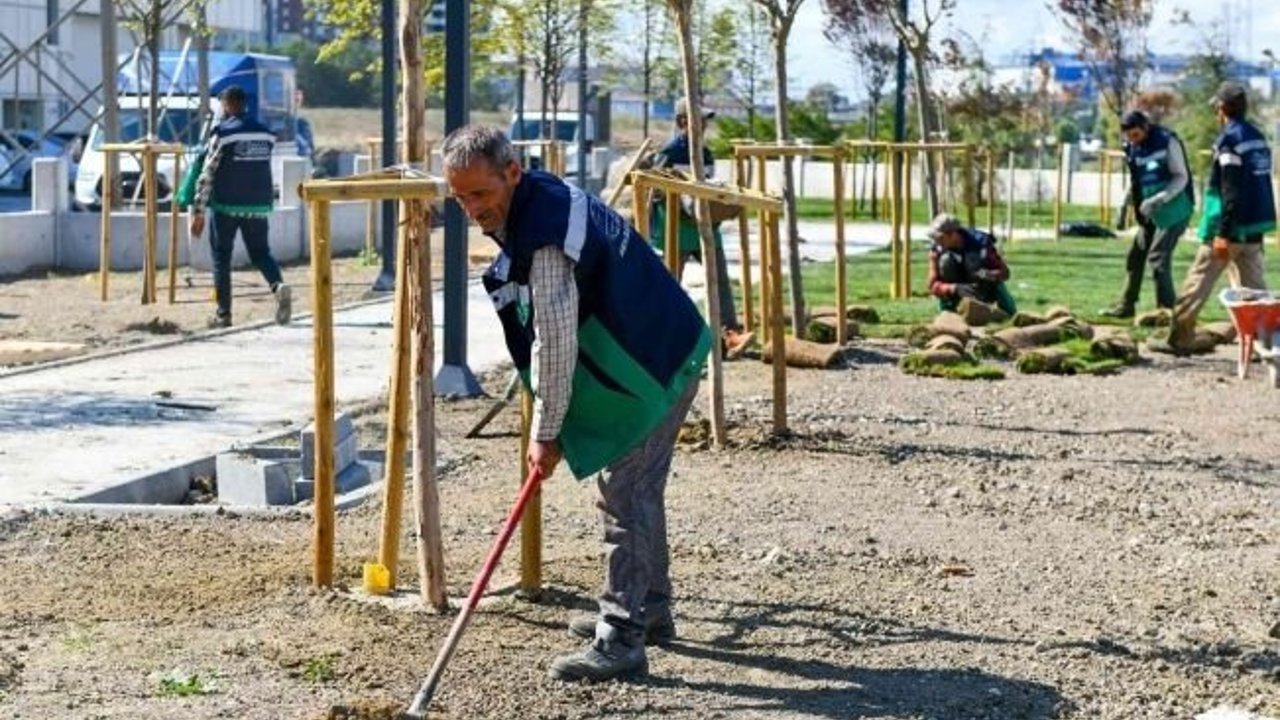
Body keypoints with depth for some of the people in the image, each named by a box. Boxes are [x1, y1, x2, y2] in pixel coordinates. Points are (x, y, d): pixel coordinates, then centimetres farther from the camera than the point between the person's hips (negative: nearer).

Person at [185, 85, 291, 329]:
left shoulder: (223, 133, -9)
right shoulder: (266, 134, 6)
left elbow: (206, 174, -10)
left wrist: (198, 211, -8)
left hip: (226, 206, -4)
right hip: (258, 206, 4)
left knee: (221, 258, 7)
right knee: (260, 252, 14)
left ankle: (223, 314, 5)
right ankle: (278, 285, -16)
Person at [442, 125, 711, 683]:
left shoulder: (545, 236, -27)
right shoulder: (545, 197, 6)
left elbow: (555, 341, -24)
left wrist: (546, 432, -15)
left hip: (651, 366, -11)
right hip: (661, 354, 11)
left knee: (625, 496, -10)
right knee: (636, 490, 21)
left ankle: (620, 641, -8)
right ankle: (648, 609, 35)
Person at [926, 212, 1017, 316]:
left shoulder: (980, 241, -27)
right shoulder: (936, 250, -22)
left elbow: (1005, 273, -22)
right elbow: (933, 286, -24)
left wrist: (991, 275, -46)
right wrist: (955, 288, -44)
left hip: (988, 283, -1)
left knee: (1010, 312, -18)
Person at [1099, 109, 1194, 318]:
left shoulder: (1167, 141, -15)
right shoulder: (1132, 148, 5)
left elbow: (1181, 177, -15)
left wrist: (1160, 199, -26)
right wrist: (1129, 199, 0)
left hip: (1173, 210, -8)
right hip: (1151, 213, 8)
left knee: (1157, 258, -13)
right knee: (1136, 255, 12)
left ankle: (1167, 309, -7)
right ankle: (1126, 305, 25)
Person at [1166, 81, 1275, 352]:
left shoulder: (1229, 139, -14)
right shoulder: (1258, 137, 12)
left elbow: (1231, 191, -20)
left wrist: (1223, 233, -21)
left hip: (1230, 226, -8)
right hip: (1254, 228, 8)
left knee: (1197, 284, 1)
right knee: (1254, 288, 8)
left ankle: (1178, 340, 5)